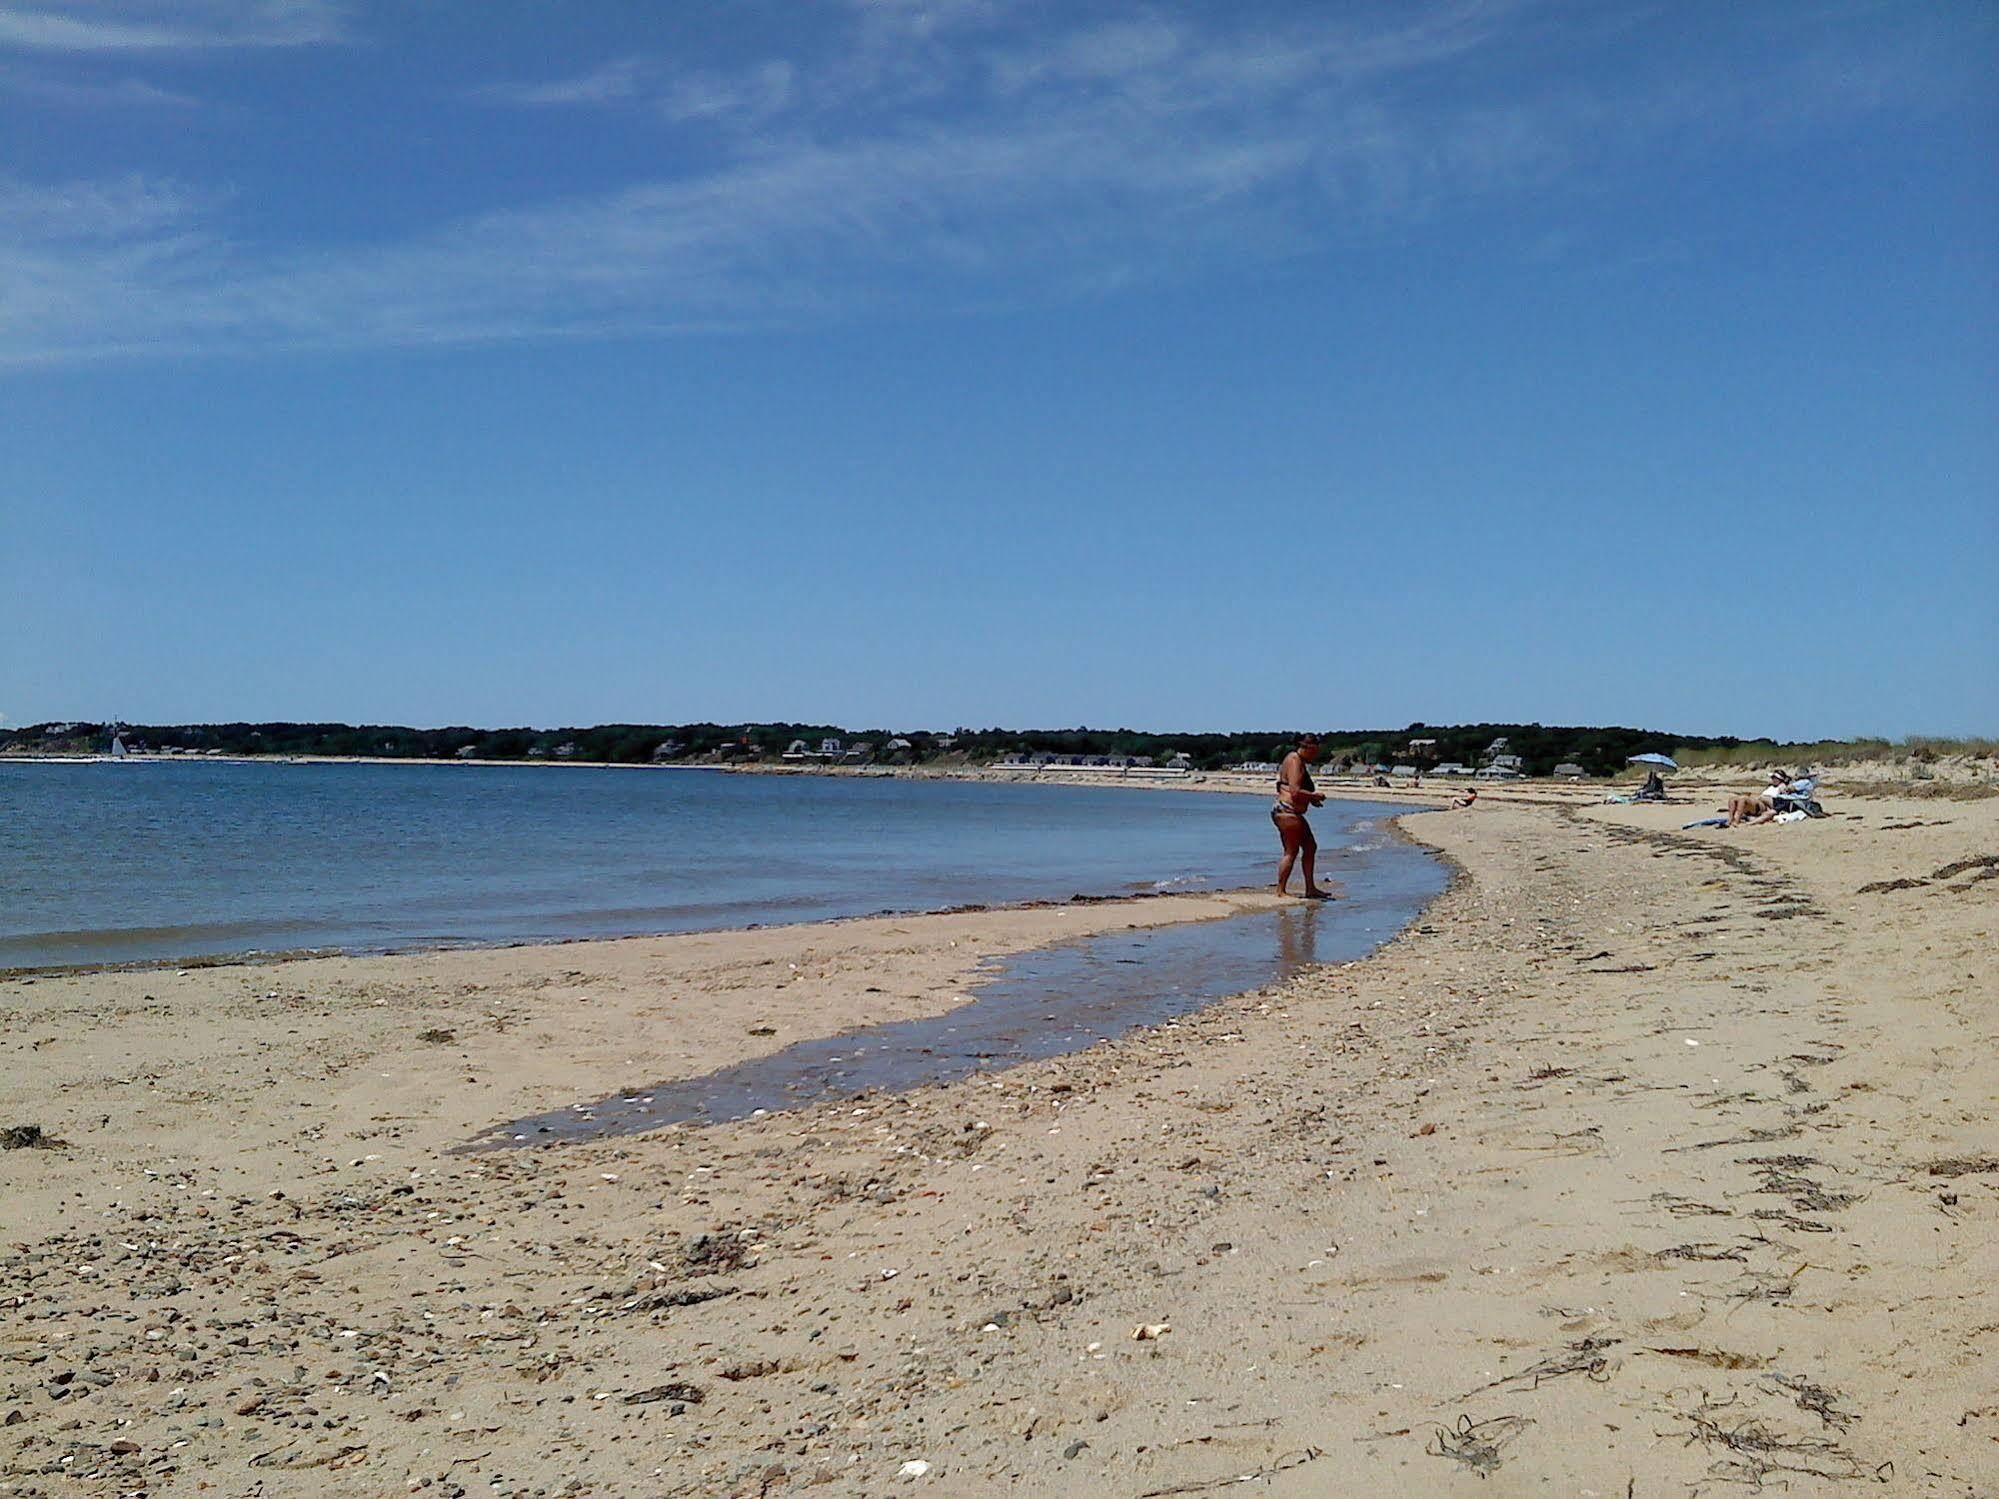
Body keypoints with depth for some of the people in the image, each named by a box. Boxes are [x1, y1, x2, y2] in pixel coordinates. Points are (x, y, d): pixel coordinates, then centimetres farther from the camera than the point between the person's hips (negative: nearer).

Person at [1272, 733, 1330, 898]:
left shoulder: (1300, 761, 18)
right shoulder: (1295, 761, -15)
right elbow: (1295, 792, -23)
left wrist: (1311, 798, 16)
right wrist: (1314, 795, -11)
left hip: (1294, 813, 11)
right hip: (1287, 811, -11)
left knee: (1310, 847, 15)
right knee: (1291, 852, -7)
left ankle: (1310, 889, 21)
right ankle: (1281, 890, -3)